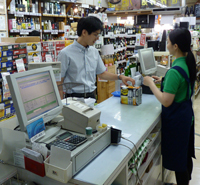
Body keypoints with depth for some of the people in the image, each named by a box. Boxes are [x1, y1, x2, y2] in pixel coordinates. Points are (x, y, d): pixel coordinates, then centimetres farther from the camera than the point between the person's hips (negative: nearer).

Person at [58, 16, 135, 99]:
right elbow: (60, 81, -8)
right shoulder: (66, 53, -10)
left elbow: (102, 73, 17)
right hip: (74, 98, -5)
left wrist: (120, 77, 3)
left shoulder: (94, 52, 8)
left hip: (91, 96, 6)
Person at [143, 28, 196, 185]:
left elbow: (166, 101, -27)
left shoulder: (175, 71, -27)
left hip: (176, 118, -10)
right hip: (186, 113, 10)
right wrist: (163, 81, 10)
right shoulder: (189, 63, 1)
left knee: (177, 159, 7)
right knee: (186, 154, 24)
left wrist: (151, 84, -17)